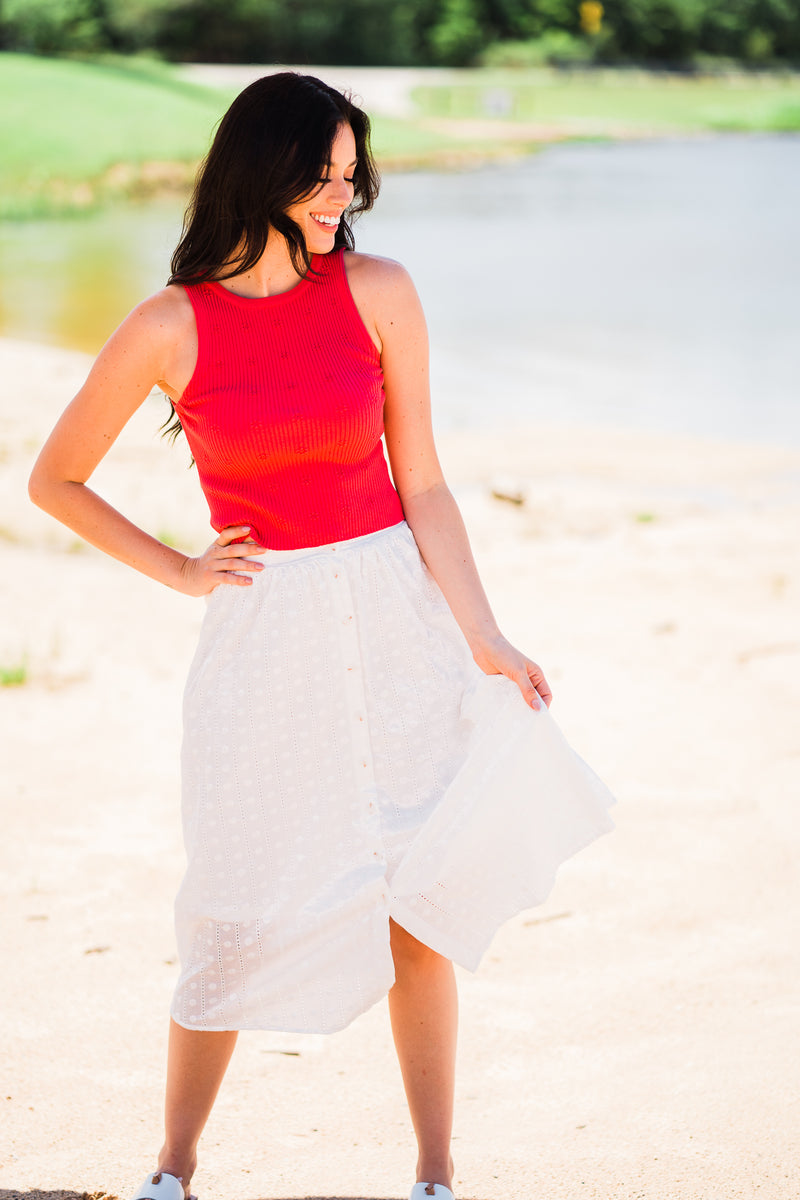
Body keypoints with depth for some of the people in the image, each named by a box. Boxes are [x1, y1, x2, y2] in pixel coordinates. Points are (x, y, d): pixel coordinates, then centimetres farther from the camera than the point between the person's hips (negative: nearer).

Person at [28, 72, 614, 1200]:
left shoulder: (379, 293, -2)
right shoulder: (171, 328, -6)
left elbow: (422, 487, -2)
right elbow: (54, 481, 5)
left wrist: (483, 639, -8)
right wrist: (179, 571, 1)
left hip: (395, 619, 1)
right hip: (264, 639, -1)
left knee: (415, 911, 4)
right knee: (242, 921, 3)